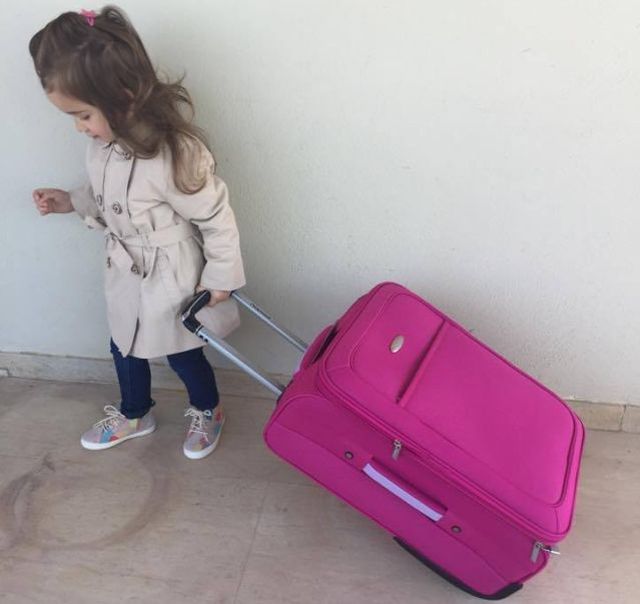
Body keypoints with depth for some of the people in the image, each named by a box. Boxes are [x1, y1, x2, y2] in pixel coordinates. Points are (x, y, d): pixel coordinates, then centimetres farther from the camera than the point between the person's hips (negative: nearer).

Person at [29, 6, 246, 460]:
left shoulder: (174, 154, -33)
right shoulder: (104, 141, -8)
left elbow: (217, 218, -23)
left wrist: (220, 278, -14)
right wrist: (71, 202, 0)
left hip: (171, 281, -7)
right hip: (126, 274, 8)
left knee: (182, 354, 15)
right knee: (125, 347, 24)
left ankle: (208, 412, 46)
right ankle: (134, 415, 52)